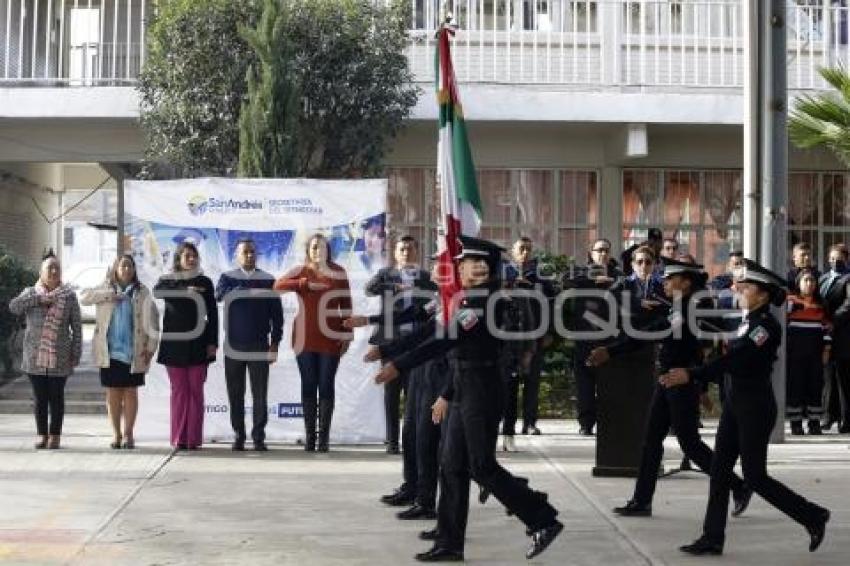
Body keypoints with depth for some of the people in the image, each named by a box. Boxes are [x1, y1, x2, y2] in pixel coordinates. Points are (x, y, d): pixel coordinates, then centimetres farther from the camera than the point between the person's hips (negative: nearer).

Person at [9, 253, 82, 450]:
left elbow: (77, 327, 4)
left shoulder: (69, 295, 5)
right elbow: (13, 306, -12)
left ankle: (55, 435, 11)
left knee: (56, 397, 2)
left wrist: (76, 354, -2)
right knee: (40, 397, 4)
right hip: (35, 357, 1)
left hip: (59, 358, -1)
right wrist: (40, 298, -16)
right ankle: (42, 435, 12)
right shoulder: (30, 293, 8)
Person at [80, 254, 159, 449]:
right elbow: (84, 296, -5)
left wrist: (151, 346, -8)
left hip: (133, 352, -1)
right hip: (109, 351, 1)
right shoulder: (105, 289, 9)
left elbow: (151, 320, -1)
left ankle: (128, 434, 10)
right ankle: (116, 434, 12)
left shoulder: (142, 292, 4)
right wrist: (109, 295, -13)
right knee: (113, 391, 5)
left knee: (130, 391, 3)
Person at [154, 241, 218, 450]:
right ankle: (179, 438, 2)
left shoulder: (204, 282, 9)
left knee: (195, 390, -1)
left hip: (197, 343, 0)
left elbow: (212, 314, 6)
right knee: (178, 390, 0)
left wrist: (213, 342, -1)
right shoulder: (168, 280, 9)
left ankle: (194, 438, 0)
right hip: (174, 343, 0)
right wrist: (186, 290, -21)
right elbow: (157, 292, -14)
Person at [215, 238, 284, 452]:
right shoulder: (228, 278, 6)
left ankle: (259, 437, 5)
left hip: (259, 346, 0)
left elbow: (276, 314, 4)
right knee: (235, 394, 4)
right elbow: (220, 295, -15)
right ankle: (238, 436, 11)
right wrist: (250, 290, -23)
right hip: (234, 346, 1)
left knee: (260, 394, -1)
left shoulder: (268, 280, 5)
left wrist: (275, 343, -1)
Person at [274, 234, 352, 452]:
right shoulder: (300, 272, 5)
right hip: (305, 339, 1)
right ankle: (309, 435, 8)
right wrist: (306, 283, -21)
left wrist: (347, 335, 1)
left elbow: (346, 304, 5)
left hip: (330, 340, -1)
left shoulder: (338, 272, 5)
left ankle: (324, 436, 4)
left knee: (326, 386, 0)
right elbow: (278, 285, -13)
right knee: (308, 385, 4)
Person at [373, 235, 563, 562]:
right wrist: (447, 396, 26)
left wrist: (398, 366, -26)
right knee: (453, 468, 8)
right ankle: (449, 544, 13)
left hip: (481, 394, -9)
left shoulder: (482, 300, -16)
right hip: (466, 394, 9)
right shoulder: (473, 299, 14)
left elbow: (446, 340, -24)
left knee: (482, 467, -5)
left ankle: (543, 520, 4)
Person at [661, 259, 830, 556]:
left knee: (755, 477, -1)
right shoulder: (748, 320, 9)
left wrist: (691, 375, -29)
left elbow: (733, 359, -26)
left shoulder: (767, 325, -18)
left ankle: (813, 516, 16)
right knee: (719, 469, 6)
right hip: (736, 402, 9)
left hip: (756, 407, -9)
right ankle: (712, 537, 11)